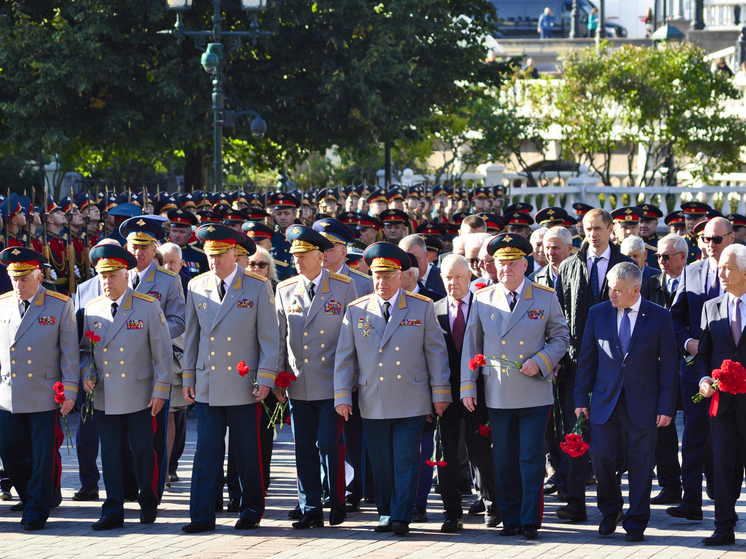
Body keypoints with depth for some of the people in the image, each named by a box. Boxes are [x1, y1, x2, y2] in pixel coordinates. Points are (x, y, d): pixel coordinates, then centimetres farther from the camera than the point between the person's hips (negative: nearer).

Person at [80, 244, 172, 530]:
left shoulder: (148, 307, -4)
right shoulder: (92, 310, 6)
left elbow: (162, 352, -3)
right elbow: (85, 349, 16)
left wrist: (160, 390, -6)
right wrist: (86, 372, -4)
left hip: (139, 396, -3)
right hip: (105, 397, 3)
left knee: (143, 451, 3)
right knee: (109, 454, 4)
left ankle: (148, 503, 22)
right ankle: (113, 512, 9)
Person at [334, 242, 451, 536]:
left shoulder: (422, 308, 3)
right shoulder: (356, 311, 6)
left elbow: (436, 353, 5)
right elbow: (344, 357, 7)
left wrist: (441, 393, 2)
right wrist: (342, 396, 1)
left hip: (410, 402, -2)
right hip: (372, 404, 2)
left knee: (406, 460, -5)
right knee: (381, 463, 6)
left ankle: (401, 517, -4)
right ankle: (385, 514, 17)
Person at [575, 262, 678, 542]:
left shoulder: (659, 317, -3)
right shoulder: (598, 313, 4)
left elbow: (668, 365, -1)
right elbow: (586, 359, 8)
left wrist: (666, 406, -6)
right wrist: (581, 398, 4)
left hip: (643, 403, -2)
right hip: (605, 401, 2)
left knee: (640, 464, 3)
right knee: (601, 456, -4)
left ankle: (636, 522, 14)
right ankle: (611, 511, 19)